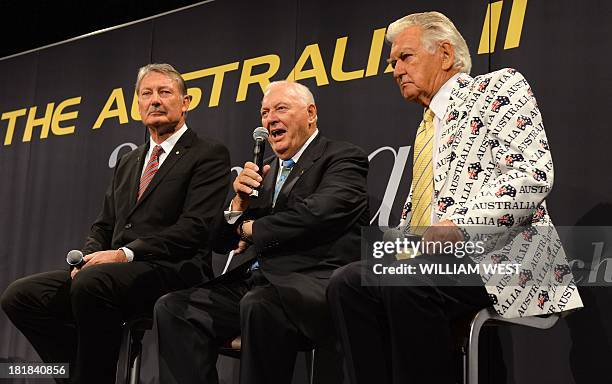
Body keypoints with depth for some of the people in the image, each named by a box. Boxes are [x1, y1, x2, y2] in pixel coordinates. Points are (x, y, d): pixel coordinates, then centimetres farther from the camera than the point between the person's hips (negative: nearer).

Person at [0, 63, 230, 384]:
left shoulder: (208, 155, 1)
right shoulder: (127, 163, 25)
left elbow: (196, 227, -11)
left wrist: (126, 253, -18)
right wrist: (89, 258, 0)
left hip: (171, 272, -7)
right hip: (112, 270, 7)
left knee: (92, 283, -36)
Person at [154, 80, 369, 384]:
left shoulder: (344, 158, 4)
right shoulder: (264, 170, 23)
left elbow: (318, 213, -16)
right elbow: (224, 243, 21)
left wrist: (251, 230, -1)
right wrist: (240, 201, 0)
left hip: (311, 281, -6)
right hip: (251, 284, 7)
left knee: (259, 305, -36)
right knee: (172, 307, -14)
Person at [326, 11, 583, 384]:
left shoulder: (499, 87, 3)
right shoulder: (429, 123, 26)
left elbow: (534, 172, -13)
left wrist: (457, 225, -21)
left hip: (500, 257, -7)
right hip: (427, 257, 8)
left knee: (406, 283, -32)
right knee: (347, 282, -14)